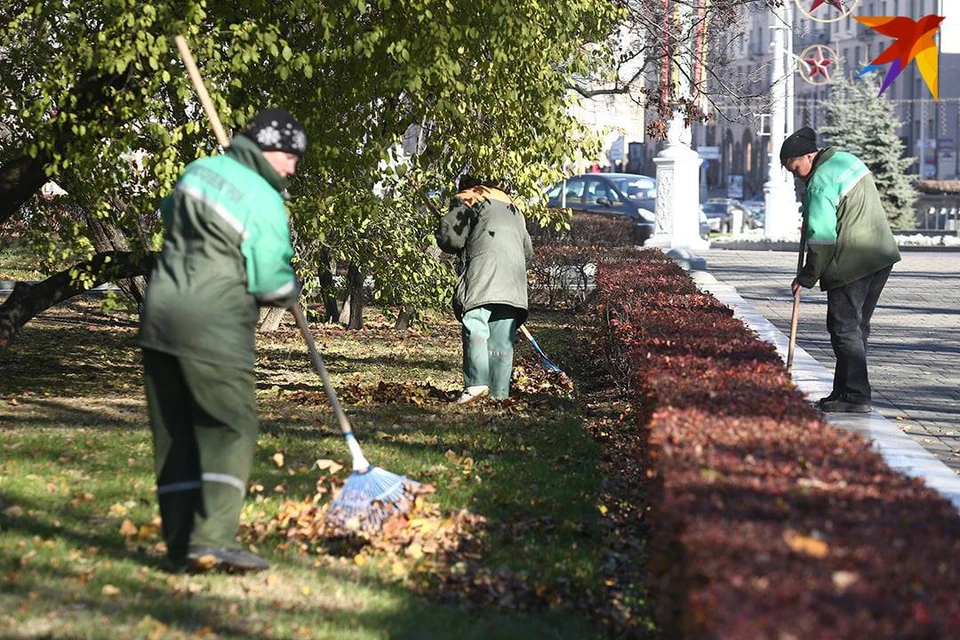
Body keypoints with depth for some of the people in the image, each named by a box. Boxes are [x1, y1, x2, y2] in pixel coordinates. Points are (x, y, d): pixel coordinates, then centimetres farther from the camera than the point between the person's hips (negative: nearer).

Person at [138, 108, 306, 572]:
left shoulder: (200, 169, 10)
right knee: (233, 428, -4)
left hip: (160, 314, 8)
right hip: (214, 327, -8)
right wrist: (292, 290, 12)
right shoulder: (264, 202, -12)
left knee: (174, 432, 9)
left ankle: (181, 543, 11)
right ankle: (213, 537, -17)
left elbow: (169, 213, 29)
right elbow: (271, 283, -8)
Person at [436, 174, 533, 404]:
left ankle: (476, 383, -32)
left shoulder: (466, 200, 14)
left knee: (475, 328, -15)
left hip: (483, 275, -6)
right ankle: (500, 393, -2)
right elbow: (528, 251, 32)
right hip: (514, 282, 6)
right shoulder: (512, 208, 34)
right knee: (502, 340, 4)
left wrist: (462, 247, 22)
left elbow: (449, 238, 2)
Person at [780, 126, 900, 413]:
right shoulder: (848, 159, 13)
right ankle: (846, 391, 19)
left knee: (844, 328, -4)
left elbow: (822, 237, -17)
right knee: (858, 327, 14)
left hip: (851, 264, -10)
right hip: (882, 256, 10)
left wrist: (806, 277, -7)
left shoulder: (819, 184, -15)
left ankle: (855, 396, -5)